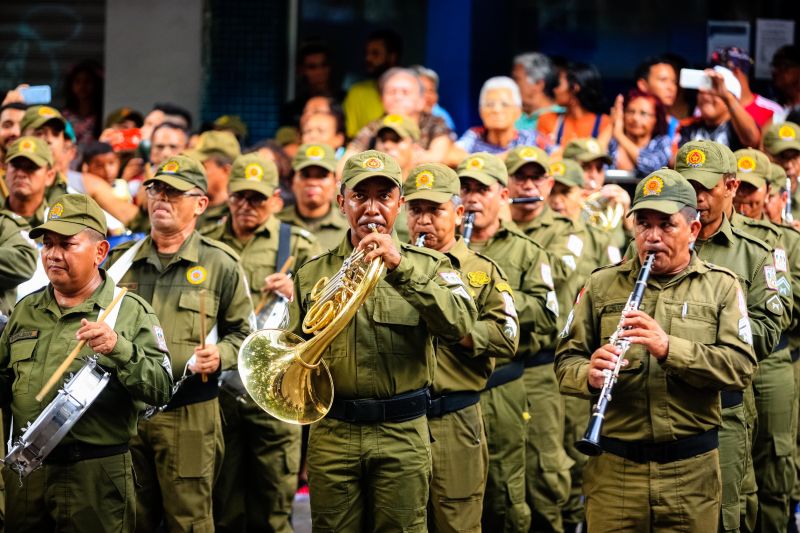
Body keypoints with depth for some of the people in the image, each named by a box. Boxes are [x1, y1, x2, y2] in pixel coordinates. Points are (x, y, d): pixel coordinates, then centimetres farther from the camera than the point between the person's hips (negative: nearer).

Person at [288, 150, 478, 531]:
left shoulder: (425, 265, 4)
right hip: (332, 432, 2)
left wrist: (402, 267, -22)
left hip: (403, 432, -1)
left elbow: (460, 326, -14)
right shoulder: (313, 274, 10)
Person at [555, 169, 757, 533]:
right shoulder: (602, 285, 9)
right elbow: (566, 359, 6)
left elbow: (741, 367, -7)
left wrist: (671, 348, -22)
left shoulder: (720, 286, 5)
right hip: (614, 468, 1)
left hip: (692, 468, -1)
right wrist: (589, 375, -18)